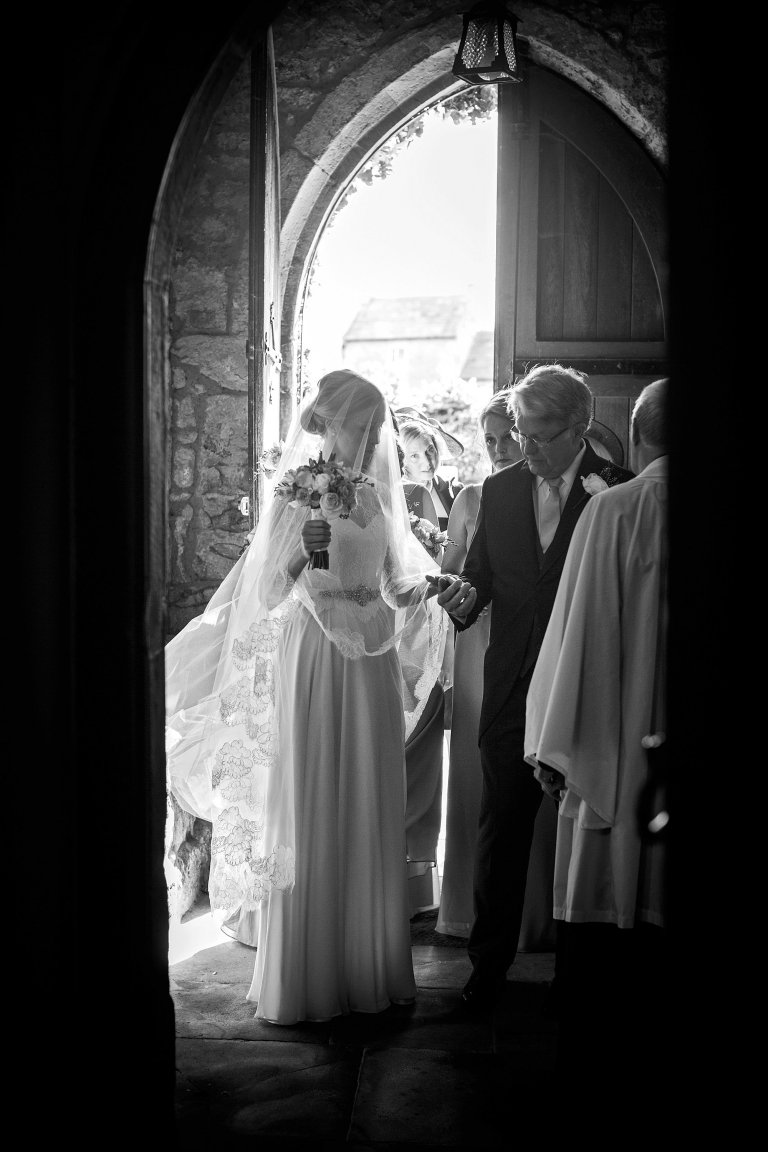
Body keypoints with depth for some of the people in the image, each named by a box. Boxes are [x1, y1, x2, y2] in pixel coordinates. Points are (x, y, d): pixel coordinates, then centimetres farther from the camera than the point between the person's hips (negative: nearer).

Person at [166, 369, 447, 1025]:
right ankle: (303, 977, 10)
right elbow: (267, 593, -8)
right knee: (307, 817, -1)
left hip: (372, 664, 5)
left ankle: (370, 966, 19)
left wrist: (432, 582, 5)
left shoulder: (379, 498, 11)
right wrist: (302, 553, -22)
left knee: (370, 816, 8)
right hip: (313, 661, -4)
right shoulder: (297, 492, -2)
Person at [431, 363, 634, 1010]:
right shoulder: (499, 490, 8)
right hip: (511, 691, 3)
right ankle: (490, 963, 20)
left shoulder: (620, 492, -5)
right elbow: (480, 574, 10)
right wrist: (465, 594, -12)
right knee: (500, 831, 8)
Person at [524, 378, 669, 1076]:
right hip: (672, 747, 2)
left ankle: (580, 1036, 19)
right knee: (652, 898, 12)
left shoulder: (612, 510, -9)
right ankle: (631, 1034, 21)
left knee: (594, 895, 9)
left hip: (610, 743, -2)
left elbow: (578, 631, -9)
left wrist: (554, 748, -4)